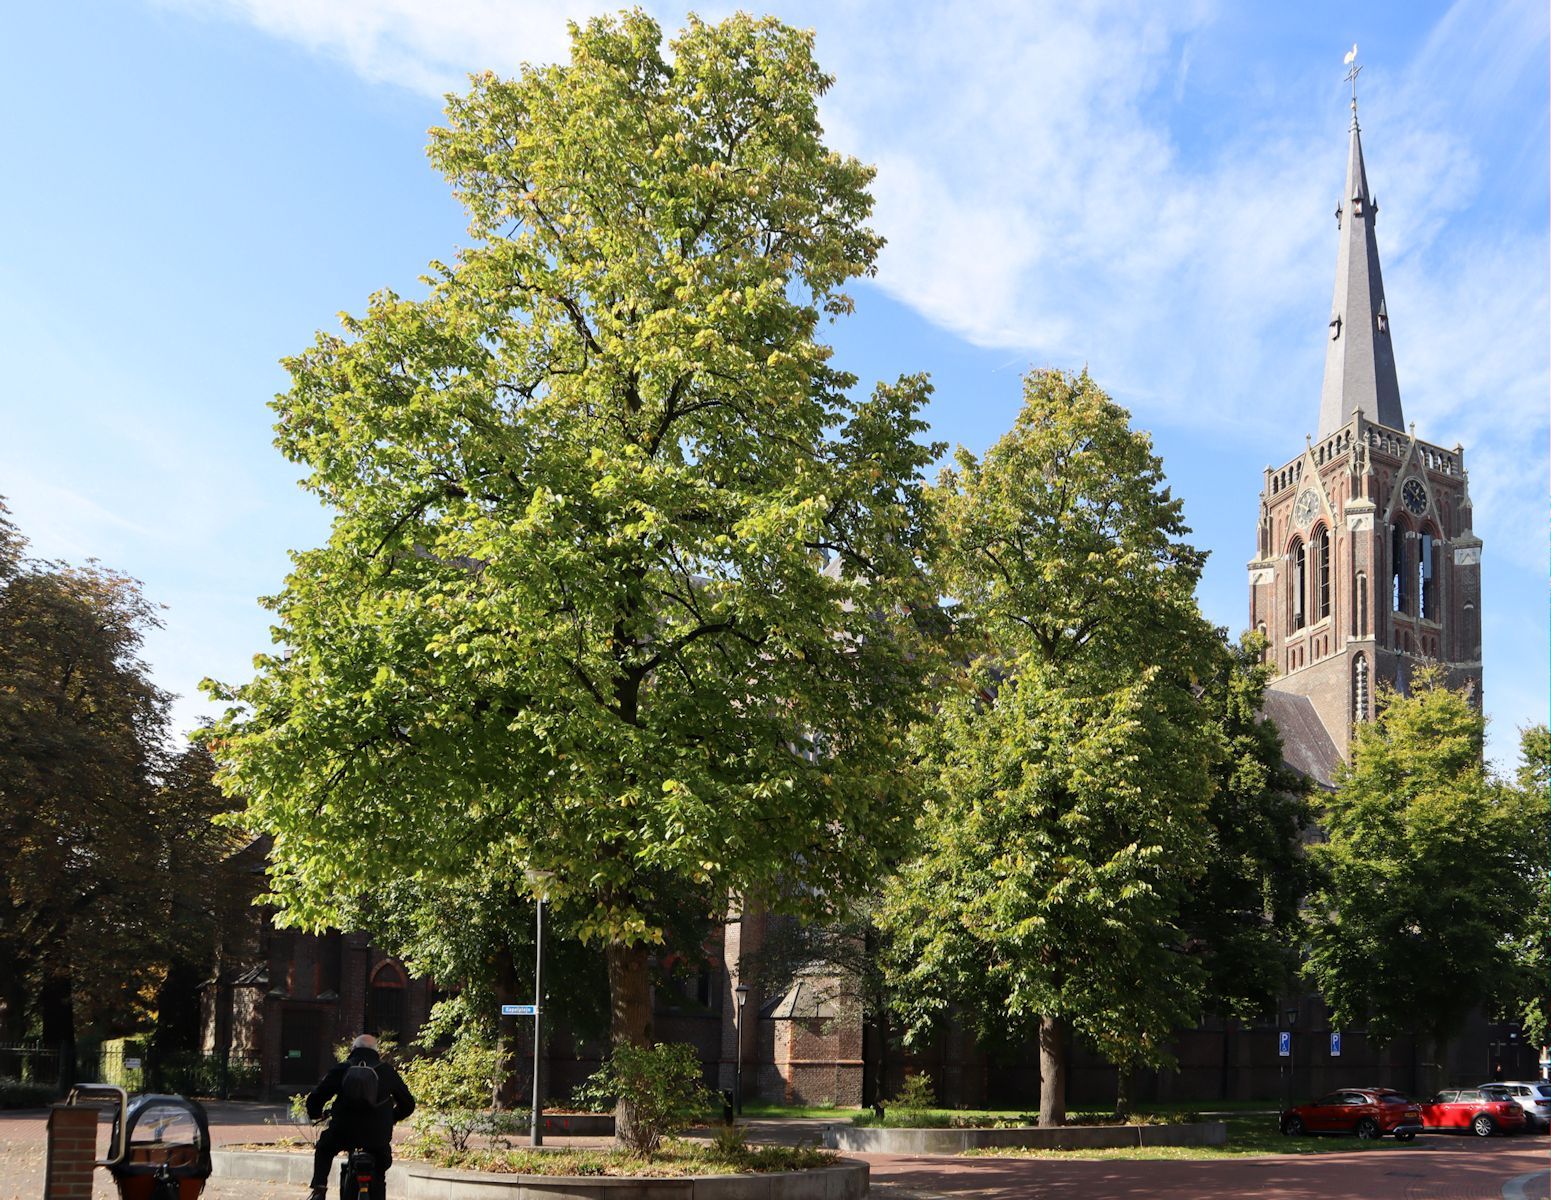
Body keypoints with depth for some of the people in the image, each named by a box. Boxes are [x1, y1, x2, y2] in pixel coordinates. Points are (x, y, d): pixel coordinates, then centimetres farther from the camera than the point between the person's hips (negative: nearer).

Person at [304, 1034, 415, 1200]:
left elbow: (315, 1098, 5)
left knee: (324, 1149, 30)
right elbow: (408, 1104, 17)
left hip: (344, 1132, -1)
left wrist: (316, 1114, 27)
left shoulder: (341, 1069, 6)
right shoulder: (387, 1071, 11)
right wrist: (391, 1118, 35)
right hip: (378, 1136, 1)